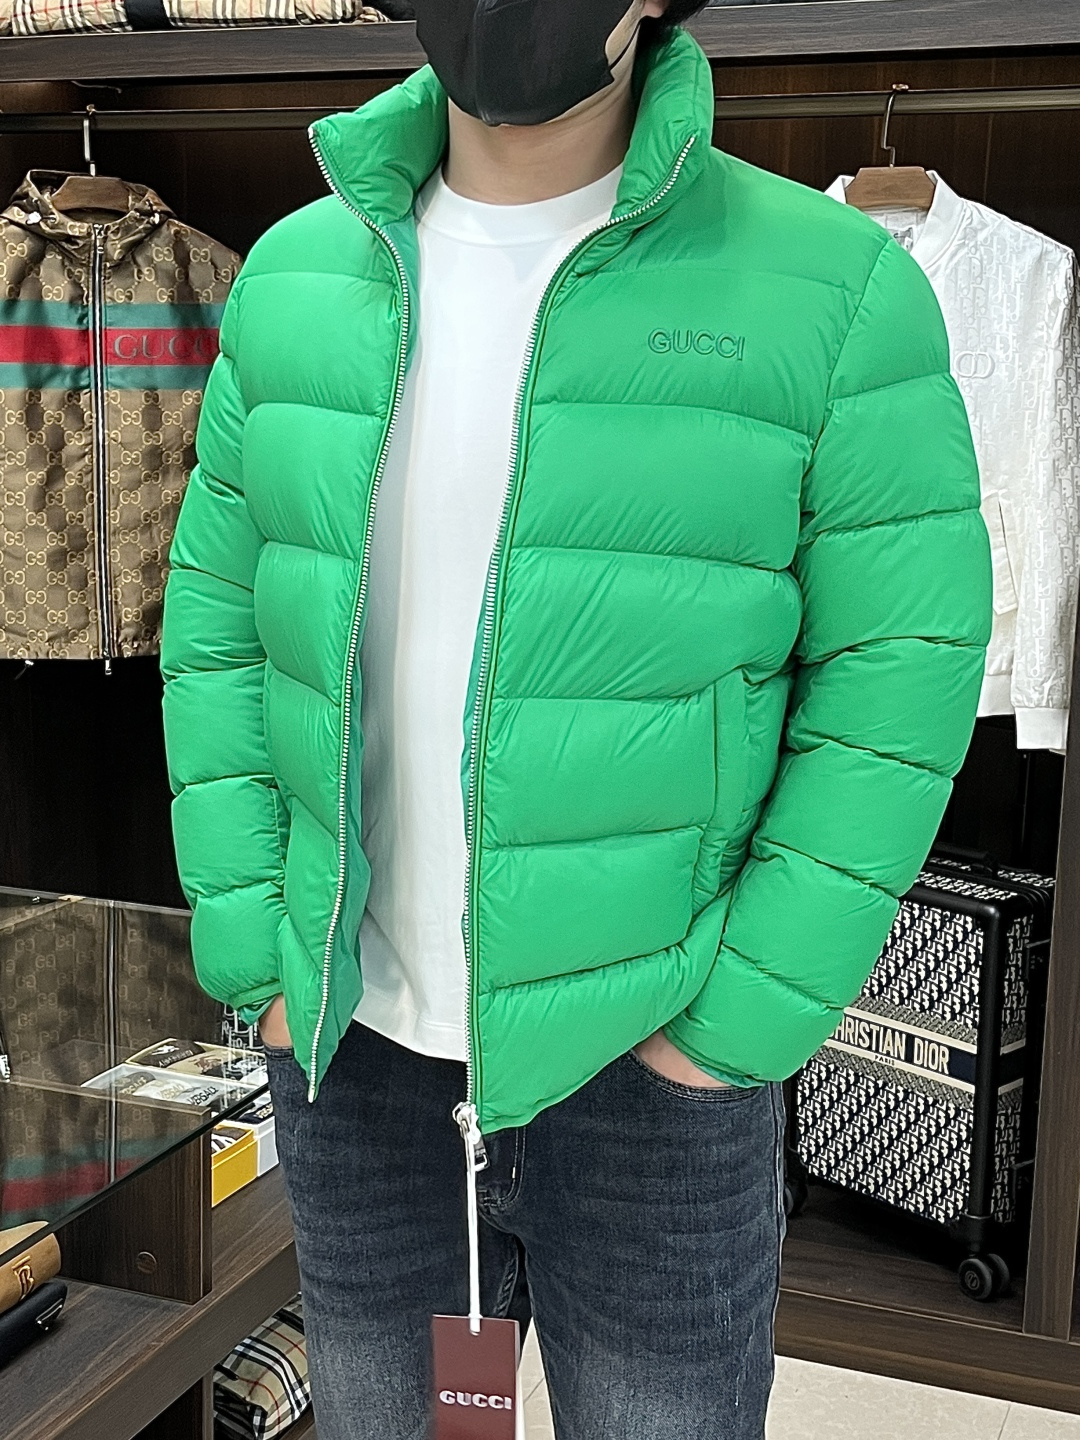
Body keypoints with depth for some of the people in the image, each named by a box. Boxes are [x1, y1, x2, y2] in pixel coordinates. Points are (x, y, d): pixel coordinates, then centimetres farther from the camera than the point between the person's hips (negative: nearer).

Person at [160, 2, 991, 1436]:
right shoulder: (298, 280, 1)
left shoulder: (832, 288, -10)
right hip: (356, 1045, 4)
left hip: (648, 1061, -3)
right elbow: (219, 621, 5)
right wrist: (255, 963, -1)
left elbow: (896, 673, -10)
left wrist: (743, 1021, -12)